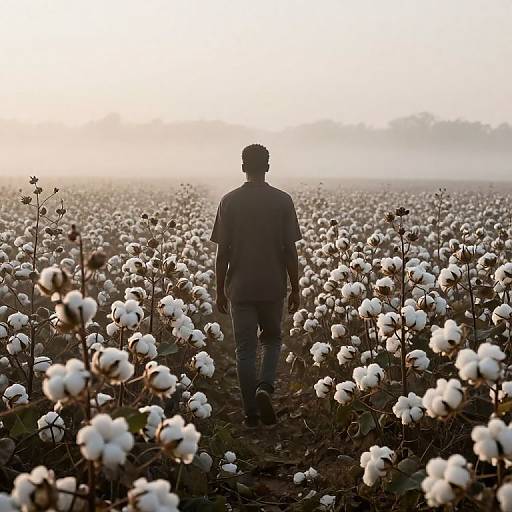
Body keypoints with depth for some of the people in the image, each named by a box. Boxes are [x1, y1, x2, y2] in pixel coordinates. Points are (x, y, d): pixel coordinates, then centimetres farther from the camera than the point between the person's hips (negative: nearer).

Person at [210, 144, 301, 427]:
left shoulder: (230, 201, -3)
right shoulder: (283, 201, -3)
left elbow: (222, 251, -3)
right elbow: (290, 250, -3)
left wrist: (220, 291, 6)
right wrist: (295, 289, 6)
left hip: (240, 287, 0)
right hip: (273, 287, 0)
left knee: (245, 348, 7)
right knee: (271, 339, 20)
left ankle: (251, 413, 10)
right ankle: (265, 387, -3)